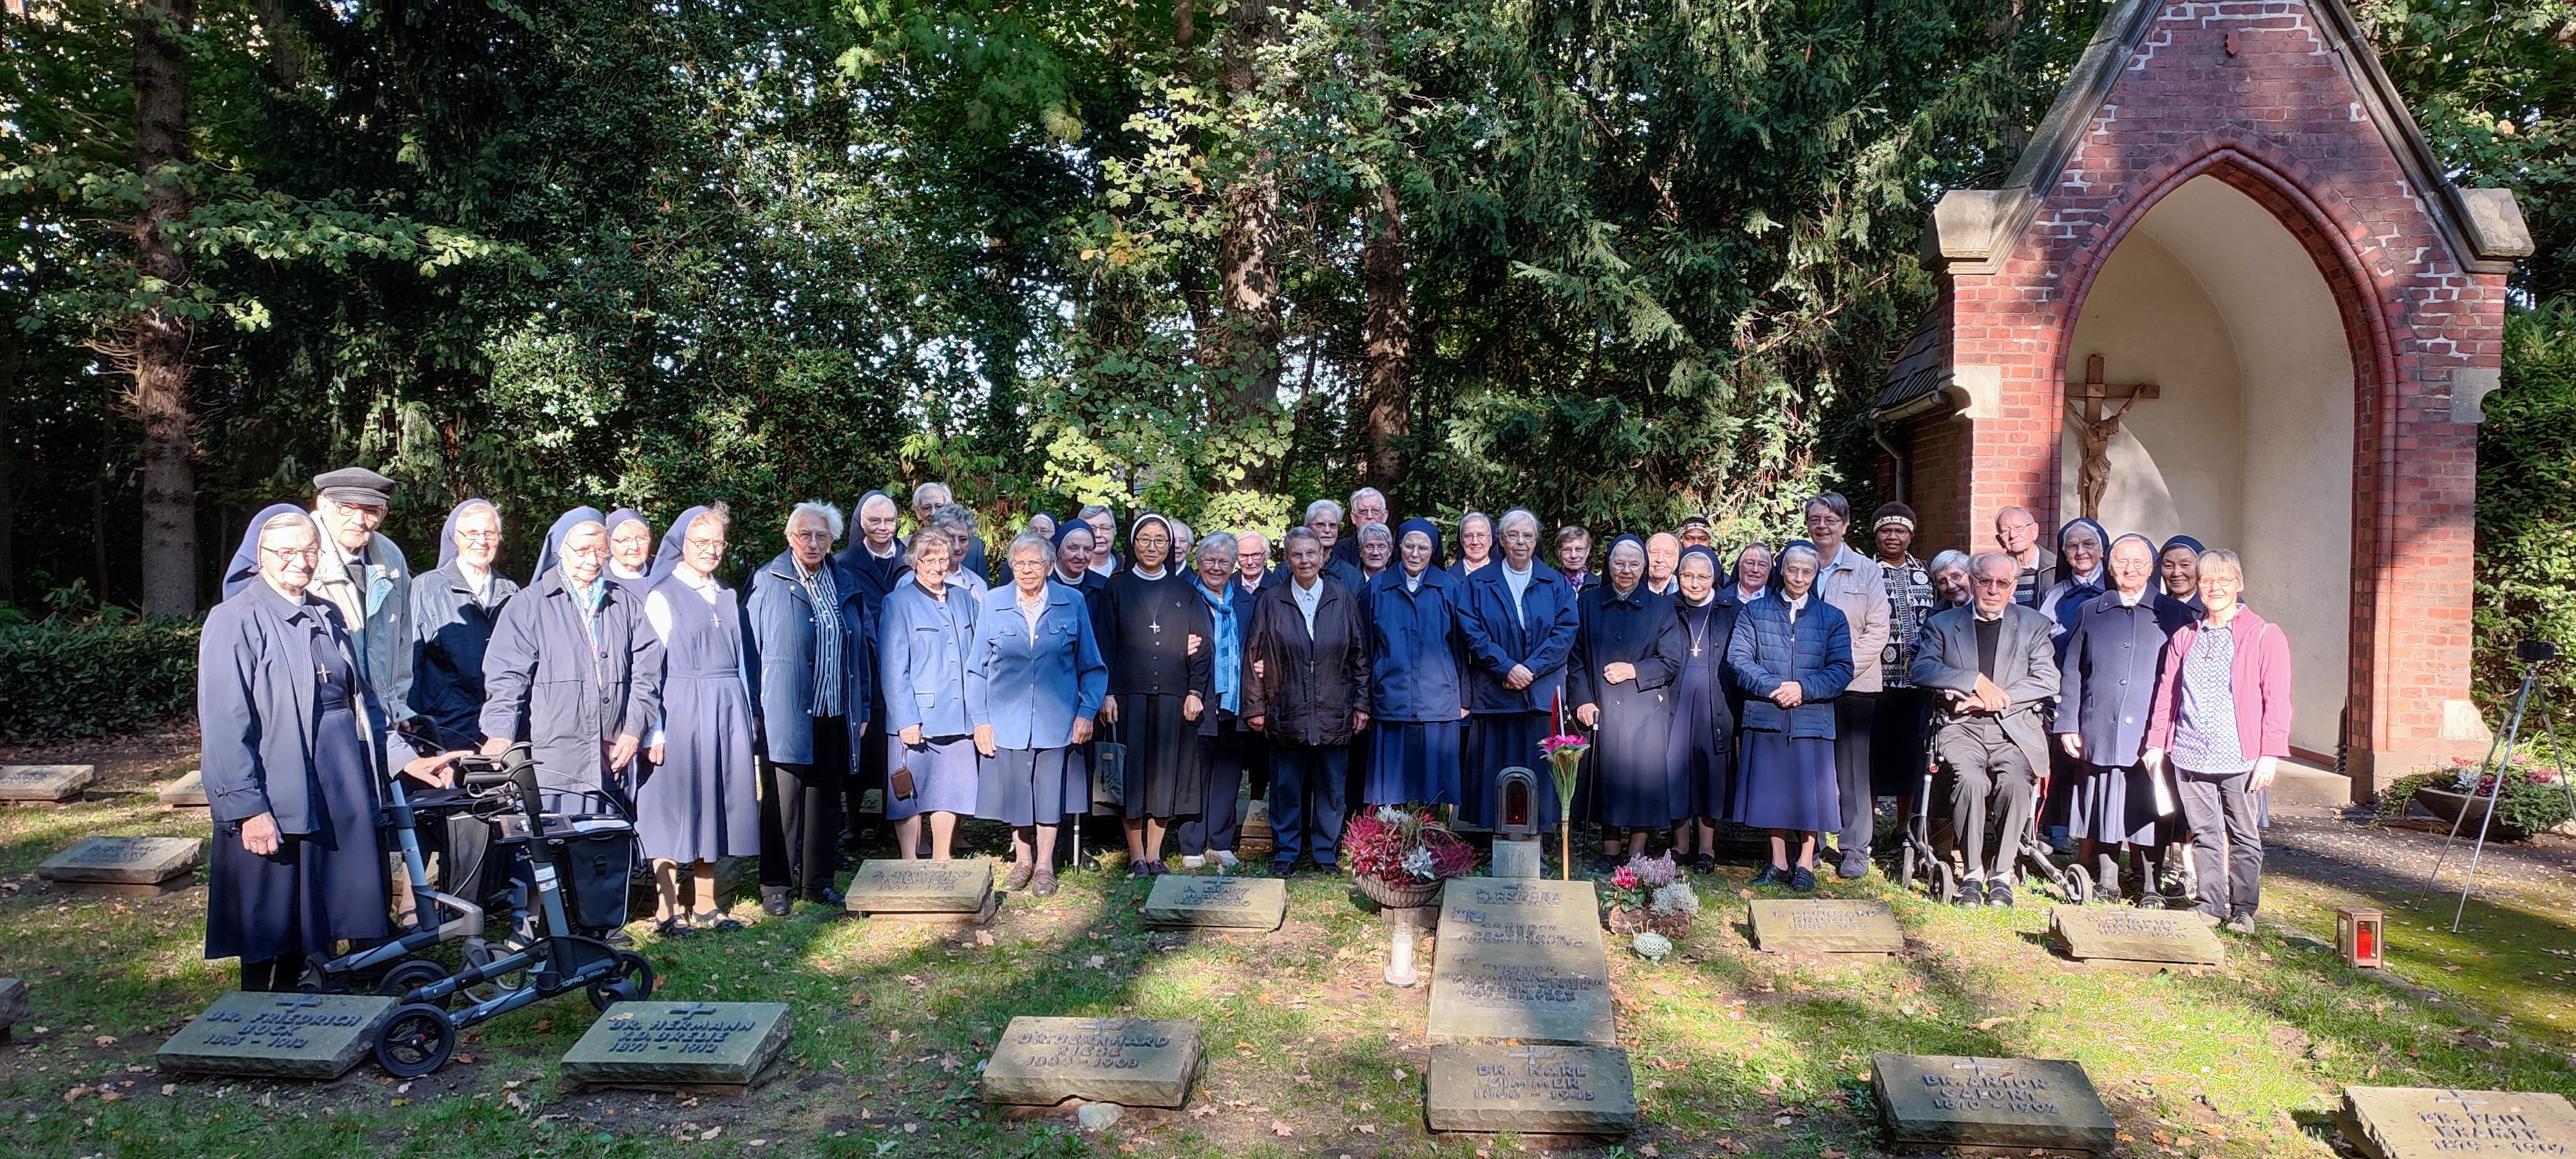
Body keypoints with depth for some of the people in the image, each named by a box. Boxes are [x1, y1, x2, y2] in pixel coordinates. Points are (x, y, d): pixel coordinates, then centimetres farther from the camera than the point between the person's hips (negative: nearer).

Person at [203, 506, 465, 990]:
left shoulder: (326, 615, 14)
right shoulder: (236, 621, -8)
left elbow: (360, 699, 19)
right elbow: (225, 726, -13)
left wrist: (404, 758, 10)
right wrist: (247, 809, -17)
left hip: (339, 799, 6)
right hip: (275, 807, -6)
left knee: (314, 930, 14)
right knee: (270, 941, 4)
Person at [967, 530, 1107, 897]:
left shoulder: (1073, 603, 0)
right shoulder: (993, 603, 2)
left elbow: (1092, 666, 4)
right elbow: (976, 668, 5)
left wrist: (1087, 712, -4)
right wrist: (979, 719, 0)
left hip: (1056, 721, -1)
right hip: (1007, 720, 1)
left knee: (1049, 794, 7)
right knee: (1014, 792, 9)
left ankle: (1044, 866, 23)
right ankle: (1022, 861, 28)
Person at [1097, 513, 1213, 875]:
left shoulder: (1184, 591, 10)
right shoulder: (1117, 588, 7)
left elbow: (1199, 645, 7)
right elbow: (1106, 644, 2)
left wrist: (1196, 691, -4)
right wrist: (1107, 693, -7)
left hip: (1172, 694, 1)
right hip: (1129, 692, -1)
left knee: (1165, 769, 3)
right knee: (1132, 770, 0)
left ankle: (1155, 854, 13)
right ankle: (1136, 856, 9)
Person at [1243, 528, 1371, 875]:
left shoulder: (1345, 600, 5)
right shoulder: (1270, 602, 3)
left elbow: (1360, 657, 6)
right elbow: (1254, 657, 4)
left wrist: (1362, 704, 2)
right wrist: (1255, 706, 1)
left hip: (1334, 714, 0)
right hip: (1287, 713, 0)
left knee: (1330, 790, 6)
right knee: (1286, 788, 6)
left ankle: (1326, 855, 18)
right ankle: (1285, 855, 18)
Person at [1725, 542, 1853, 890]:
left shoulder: (1832, 618, 9)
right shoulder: (1754, 612, 8)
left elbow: (1842, 668, 1)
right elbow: (1738, 659, -2)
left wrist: (1803, 688, -14)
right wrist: (1774, 688, -15)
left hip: (1812, 717, 0)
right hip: (1766, 715, 0)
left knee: (1809, 790, 2)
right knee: (1772, 789, 5)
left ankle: (1805, 864, 16)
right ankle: (1778, 863, 17)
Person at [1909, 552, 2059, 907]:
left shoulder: (2034, 624, 15)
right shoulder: (1942, 623, 15)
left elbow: (2048, 681, 3)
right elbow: (1921, 669, -1)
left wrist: (1994, 698, -9)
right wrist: (1975, 681, -13)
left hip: (2013, 728, 0)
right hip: (1960, 727, 0)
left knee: (2015, 781, -31)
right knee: (1972, 779, -31)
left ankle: (2001, 875, -16)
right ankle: (1972, 873, -16)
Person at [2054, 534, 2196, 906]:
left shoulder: (2174, 614, 8)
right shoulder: (2091, 612, 12)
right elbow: (2070, 672, 11)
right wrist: (2067, 724, 4)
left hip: (2151, 735, -1)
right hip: (2098, 734, 2)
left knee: (2148, 812, 1)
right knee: (2102, 809, 5)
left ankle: (2150, 888, 12)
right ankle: (2107, 882, 16)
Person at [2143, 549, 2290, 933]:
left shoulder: (2265, 636, 0)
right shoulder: (2184, 637, 12)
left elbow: (2276, 700, -3)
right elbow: (2166, 693, 15)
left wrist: (2270, 754, -10)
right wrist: (2156, 743, 9)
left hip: (2240, 756, -3)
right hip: (2189, 754, 3)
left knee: (2244, 836, 6)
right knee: (2204, 834, 9)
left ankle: (2243, 909, 18)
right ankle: (2209, 905, 18)